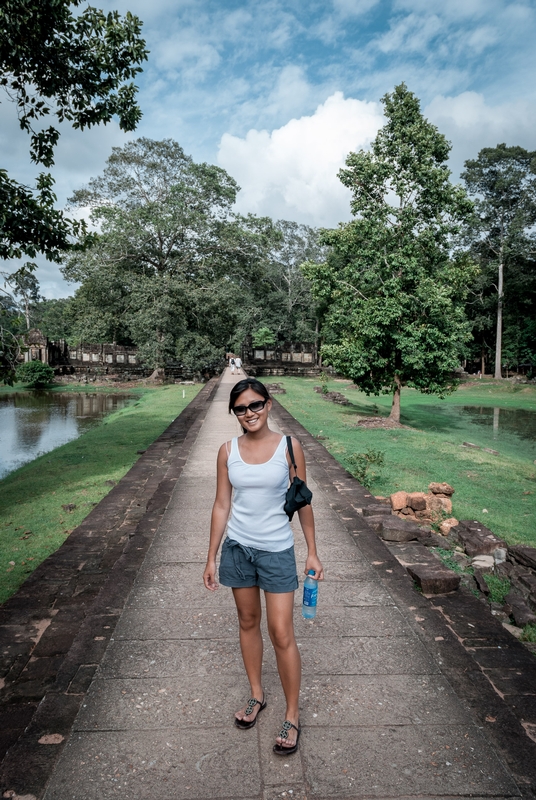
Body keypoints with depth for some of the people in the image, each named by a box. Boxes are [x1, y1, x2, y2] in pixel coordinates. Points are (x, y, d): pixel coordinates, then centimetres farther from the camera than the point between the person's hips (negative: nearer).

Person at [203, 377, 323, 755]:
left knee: (282, 634, 1)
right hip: (238, 548, 3)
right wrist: (211, 557, 3)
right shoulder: (228, 451, -3)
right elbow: (222, 505, 2)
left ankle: (293, 716, 20)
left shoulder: (288, 447, -9)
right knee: (248, 623, 17)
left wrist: (313, 552, -2)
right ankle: (257, 695, 38)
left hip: (277, 551, -3)